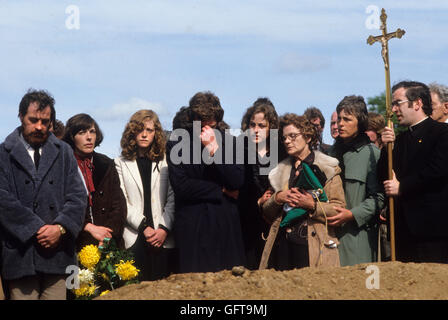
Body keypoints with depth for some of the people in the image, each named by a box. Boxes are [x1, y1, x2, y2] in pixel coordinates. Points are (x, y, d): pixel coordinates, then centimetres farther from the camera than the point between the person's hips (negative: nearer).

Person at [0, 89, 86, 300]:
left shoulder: (63, 152, 14)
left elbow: (77, 196, 7)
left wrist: (61, 227, -9)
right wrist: (37, 229, -11)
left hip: (57, 250, 2)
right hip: (20, 252, -2)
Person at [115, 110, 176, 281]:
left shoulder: (166, 162, 9)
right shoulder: (121, 163, 9)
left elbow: (172, 199, 4)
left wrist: (164, 228, -8)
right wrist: (144, 227, -9)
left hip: (163, 239, 0)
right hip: (134, 239, 0)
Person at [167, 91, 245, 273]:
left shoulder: (228, 142, 5)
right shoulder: (178, 143, -1)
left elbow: (238, 182, -6)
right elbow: (180, 186, -11)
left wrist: (214, 149, -14)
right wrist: (221, 191, -5)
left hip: (226, 225, 2)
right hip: (192, 227, -2)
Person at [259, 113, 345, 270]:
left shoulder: (327, 168, 5)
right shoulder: (281, 171, 20)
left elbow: (340, 210, -3)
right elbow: (267, 213, 19)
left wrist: (312, 205, -15)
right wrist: (277, 198, -1)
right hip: (283, 244, 4)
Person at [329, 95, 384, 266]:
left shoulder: (371, 152, -3)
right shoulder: (334, 151, 15)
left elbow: (379, 197, -8)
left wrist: (353, 214, -16)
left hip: (358, 232, -5)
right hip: (332, 232, 5)